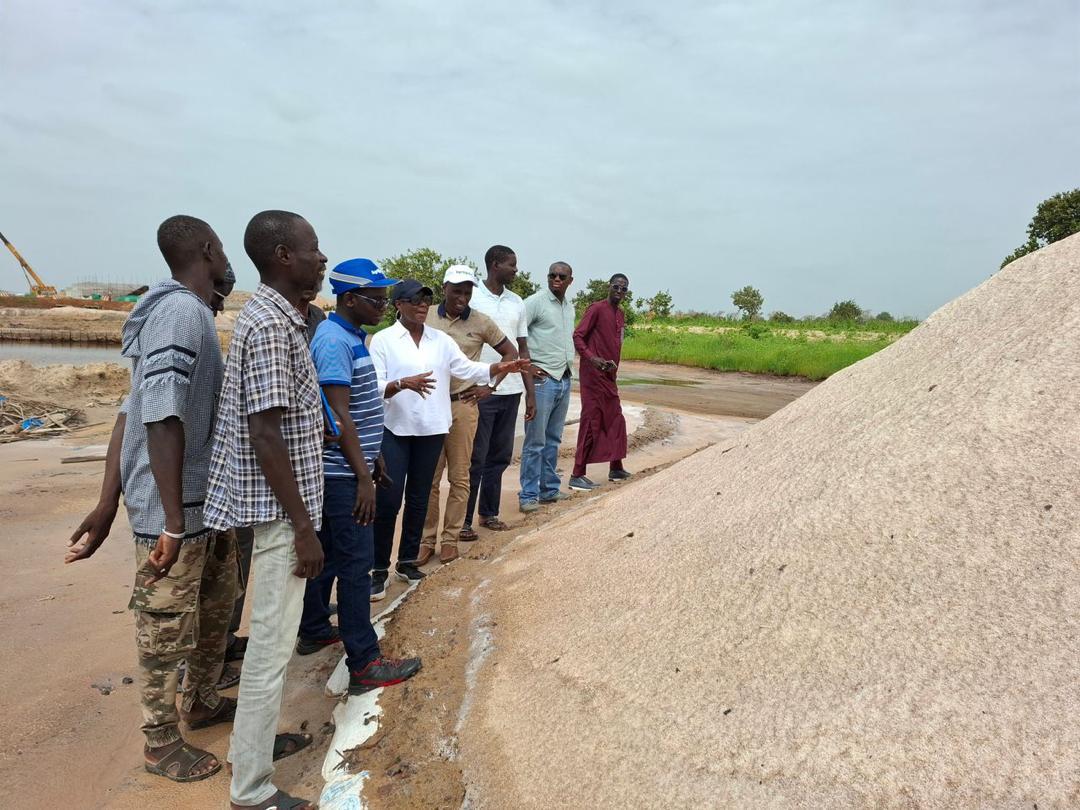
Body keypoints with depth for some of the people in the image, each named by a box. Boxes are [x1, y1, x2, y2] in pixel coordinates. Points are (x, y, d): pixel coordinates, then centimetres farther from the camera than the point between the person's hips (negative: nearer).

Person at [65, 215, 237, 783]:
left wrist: (109, 505, 11)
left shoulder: (193, 314, 11)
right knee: (166, 632, 7)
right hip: (174, 509, -10)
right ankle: (162, 747, 26)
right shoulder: (182, 311, -19)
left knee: (216, 608, 24)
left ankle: (200, 702, 43)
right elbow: (161, 418, -26)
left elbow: (131, 412, 11)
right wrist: (173, 524, -23)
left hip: (206, 502, 10)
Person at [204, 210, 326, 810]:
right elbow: (265, 434, -24)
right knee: (272, 644, 1)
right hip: (279, 509, -10)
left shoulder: (277, 316, 11)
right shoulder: (272, 326, -20)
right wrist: (304, 527, -21)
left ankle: (260, 737, 40)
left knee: (274, 635, 22)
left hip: (280, 504, 10)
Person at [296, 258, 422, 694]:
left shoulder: (350, 337, 12)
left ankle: (314, 631, 33)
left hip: (339, 470, 10)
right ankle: (365, 664, 0)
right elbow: (338, 414, -23)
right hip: (343, 473, -10)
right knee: (356, 562, -6)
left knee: (329, 554, 19)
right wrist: (363, 477, -23)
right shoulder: (334, 341, -18)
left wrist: (372, 459, 22)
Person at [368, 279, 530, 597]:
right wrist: (403, 384, -29)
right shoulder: (383, 340, -4)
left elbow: (468, 369, 1)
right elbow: (373, 387, -12)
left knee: (418, 499, 12)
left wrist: (502, 367, -13)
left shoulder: (441, 340, 8)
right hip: (394, 429, -4)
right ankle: (379, 569, 8)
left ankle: (407, 561, 26)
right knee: (388, 500, -5)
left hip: (431, 429, 4)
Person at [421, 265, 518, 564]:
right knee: (429, 477, 5)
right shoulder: (427, 318, 2)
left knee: (459, 477, 7)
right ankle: (427, 539, 17)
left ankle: (450, 538, 19)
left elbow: (510, 353, 9)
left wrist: (490, 386, 2)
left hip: (463, 406, 0)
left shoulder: (480, 322, 0)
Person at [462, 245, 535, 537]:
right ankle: (464, 520, 10)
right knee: (475, 459, 0)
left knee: (500, 456, 12)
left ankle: (489, 513, 24)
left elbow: (522, 349, 15)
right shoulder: (472, 297, -6)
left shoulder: (517, 302, 12)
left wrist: (530, 393, 11)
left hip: (511, 391, 6)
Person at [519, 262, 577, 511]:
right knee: (535, 441, -4)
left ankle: (549, 489, 22)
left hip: (565, 379, 7)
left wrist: (569, 366, 16)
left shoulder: (569, 306, 15)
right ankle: (528, 495, 2)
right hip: (543, 379, -7)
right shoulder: (536, 302, -9)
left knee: (553, 440, 13)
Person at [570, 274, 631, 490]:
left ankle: (616, 468, 27)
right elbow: (578, 336, -16)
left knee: (616, 421, 14)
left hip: (609, 376, 9)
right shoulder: (596, 308, -10)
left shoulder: (620, 314, 15)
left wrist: (613, 366, 6)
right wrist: (592, 358, -28)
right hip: (593, 375, -9)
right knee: (591, 422, -8)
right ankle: (577, 475, -4)